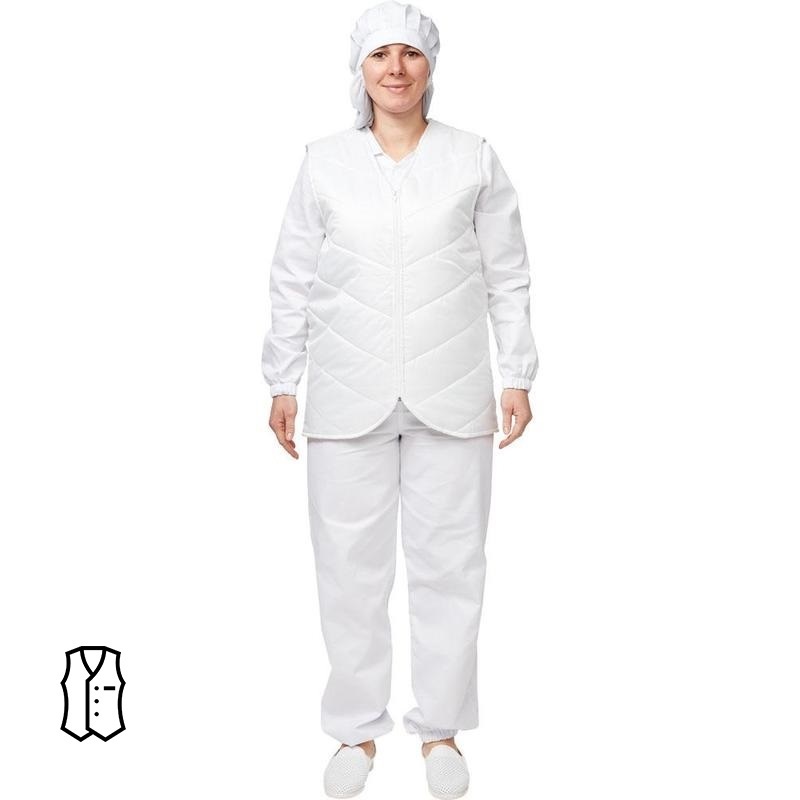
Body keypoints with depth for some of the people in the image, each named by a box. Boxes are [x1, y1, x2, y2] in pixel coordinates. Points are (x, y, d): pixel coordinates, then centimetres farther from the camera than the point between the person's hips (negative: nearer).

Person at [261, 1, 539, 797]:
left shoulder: (474, 159, 2)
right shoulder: (324, 162, 3)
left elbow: (507, 277, 5)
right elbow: (293, 280, 6)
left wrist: (517, 376, 2)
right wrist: (282, 382, 4)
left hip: (451, 396, 0)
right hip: (349, 397, 0)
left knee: (449, 563, 7)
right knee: (350, 565, 6)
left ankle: (440, 726, 25)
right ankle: (357, 727, 24)